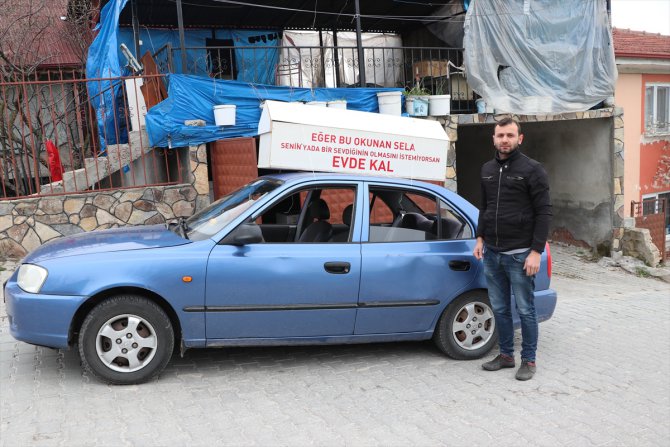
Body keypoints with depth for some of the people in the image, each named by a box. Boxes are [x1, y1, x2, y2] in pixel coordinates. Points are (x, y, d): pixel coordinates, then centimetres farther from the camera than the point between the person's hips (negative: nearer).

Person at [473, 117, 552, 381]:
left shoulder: (531, 169, -7)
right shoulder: (487, 169, 11)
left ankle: (528, 360, 17)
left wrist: (536, 251, -15)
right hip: (492, 253, 6)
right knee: (499, 309, 12)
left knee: (525, 310, 3)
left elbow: (544, 213, -10)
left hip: (519, 254, -6)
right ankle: (506, 355, 26)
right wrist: (480, 238, 13)